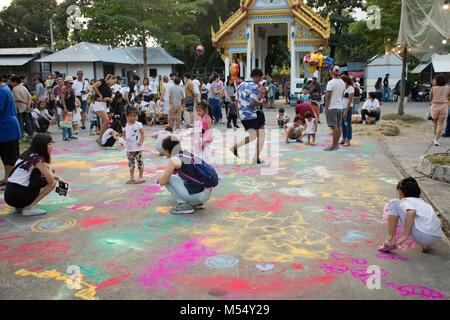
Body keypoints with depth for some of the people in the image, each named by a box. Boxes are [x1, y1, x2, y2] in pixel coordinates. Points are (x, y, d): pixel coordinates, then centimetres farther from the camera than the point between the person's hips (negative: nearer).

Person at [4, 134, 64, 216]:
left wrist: (56, 177, 12)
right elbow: (51, 181, -12)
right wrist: (48, 167, 4)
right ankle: (28, 208, -7)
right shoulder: (37, 159, -13)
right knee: (52, 183, -3)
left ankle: (20, 207, 13)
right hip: (16, 196, -9)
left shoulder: (28, 155, 13)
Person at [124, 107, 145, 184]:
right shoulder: (126, 126, 6)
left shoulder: (138, 125, -6)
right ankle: (131, 177, 20)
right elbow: (124, 135, 17)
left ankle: (141, 177, 11)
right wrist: (125, 139, -1)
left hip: (137, 148, -4)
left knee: (139, 161, 1)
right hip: (129, 148, 4)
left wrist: (141, 142, -17)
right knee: (131, 162, 10)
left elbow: (142, 134, -6)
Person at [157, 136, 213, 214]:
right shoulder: (187, 153, 15)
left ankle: (184, 205, -1)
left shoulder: (173, 160, -8)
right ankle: (198, 202, 18)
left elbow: (162, 182, -4)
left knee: (167, 179, 7)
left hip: (196, 196, -8)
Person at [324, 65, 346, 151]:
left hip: (332, 107, -8)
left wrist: (326, 108, -9)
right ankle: (336, 144, 19)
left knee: (334, 126, -10)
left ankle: (334, 146, -10)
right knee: (338, 126, 12)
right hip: (339, 107, 8)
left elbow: (328, 96, -14)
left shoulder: (331, 82, -13)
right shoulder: (342, 83, 11)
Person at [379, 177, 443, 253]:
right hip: (436, 239, 7)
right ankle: (426, 245, 19)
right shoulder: (422, 202, 27)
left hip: (422, 236, -7)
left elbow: (412, 212, -17)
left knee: (394, 203, 4)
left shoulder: (405, 200, 5)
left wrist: (405, 235, -17)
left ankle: (390, 241, 1)